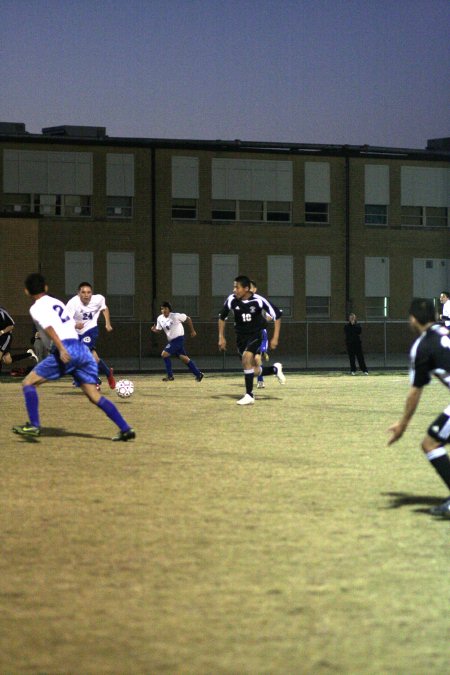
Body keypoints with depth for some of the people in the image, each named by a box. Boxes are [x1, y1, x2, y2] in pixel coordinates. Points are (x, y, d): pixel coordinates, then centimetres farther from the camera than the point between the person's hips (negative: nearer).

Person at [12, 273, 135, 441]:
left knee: (28, 383, 5)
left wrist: (61, 349, -25)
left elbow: (49, 328, -13)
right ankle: (125, 429, -2)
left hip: (65, 351, -7)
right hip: (82, 348, 7)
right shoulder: (57, 302, 25)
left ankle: (33, 425, -5)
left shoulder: (36, 308, 4)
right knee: (94, 396, 7)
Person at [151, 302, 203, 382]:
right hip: (172, 340, 7)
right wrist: (154, 330, -14)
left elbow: (188, 319, -4)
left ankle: (170, 376, -7)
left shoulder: (175, 316, -15)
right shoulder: (160, 319, 3)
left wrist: (192, 331, 2)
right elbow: (158, 330, 11)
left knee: (164, 354, -15)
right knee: (183, 358, 12)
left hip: (178, 338, -7)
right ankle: (198, 374, 22)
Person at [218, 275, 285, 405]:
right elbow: (222, 317, 6)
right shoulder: (232, 300, -13)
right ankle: (275, 369, 34)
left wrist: (275, 337, -12)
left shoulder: (258, 300, -21)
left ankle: (249, 395, -21)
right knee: (253, 370, 3)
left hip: (255, 335, -4)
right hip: (241, 336, 4)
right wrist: (221, 337, 4)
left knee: (246, 357, -29)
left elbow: (276, 315, -11)